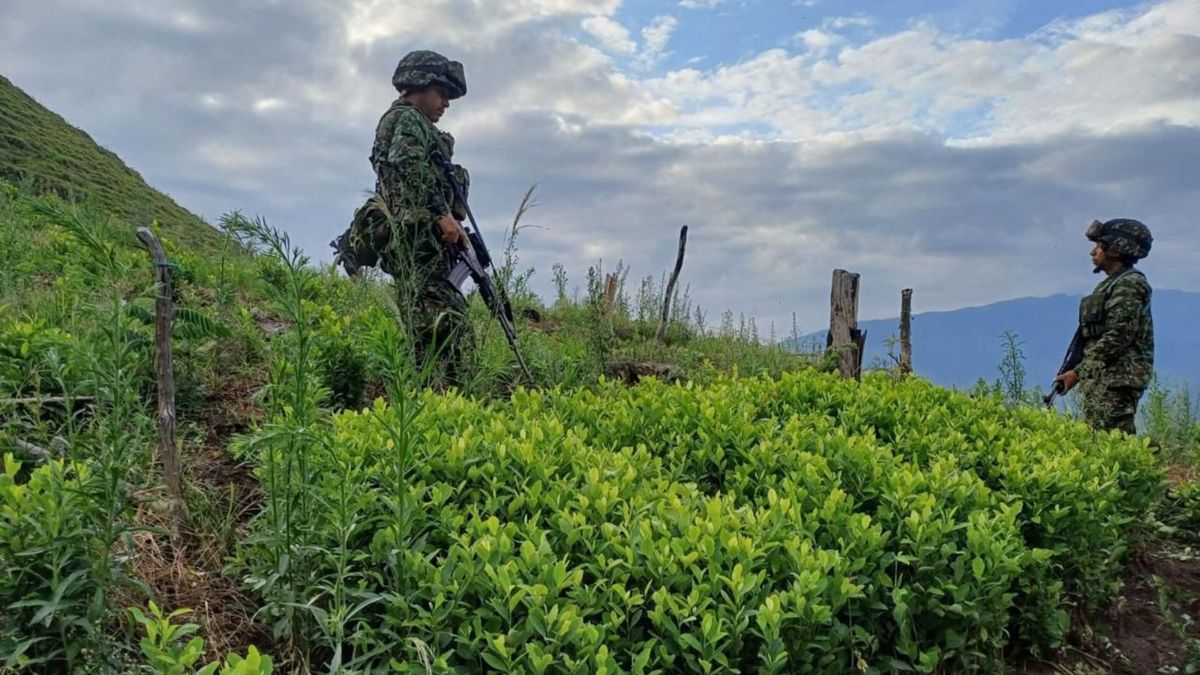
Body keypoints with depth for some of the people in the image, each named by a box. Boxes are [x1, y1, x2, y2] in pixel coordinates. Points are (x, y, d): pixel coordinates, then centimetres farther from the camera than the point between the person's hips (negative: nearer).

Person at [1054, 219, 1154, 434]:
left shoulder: (1129, 285, -9)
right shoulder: (1109, 285, 20)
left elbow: (1118, 337, -18)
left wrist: (1078, 372, -18)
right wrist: (1079, 370, 13)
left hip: (1117, 379, -10)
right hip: (1099, 378, 10)